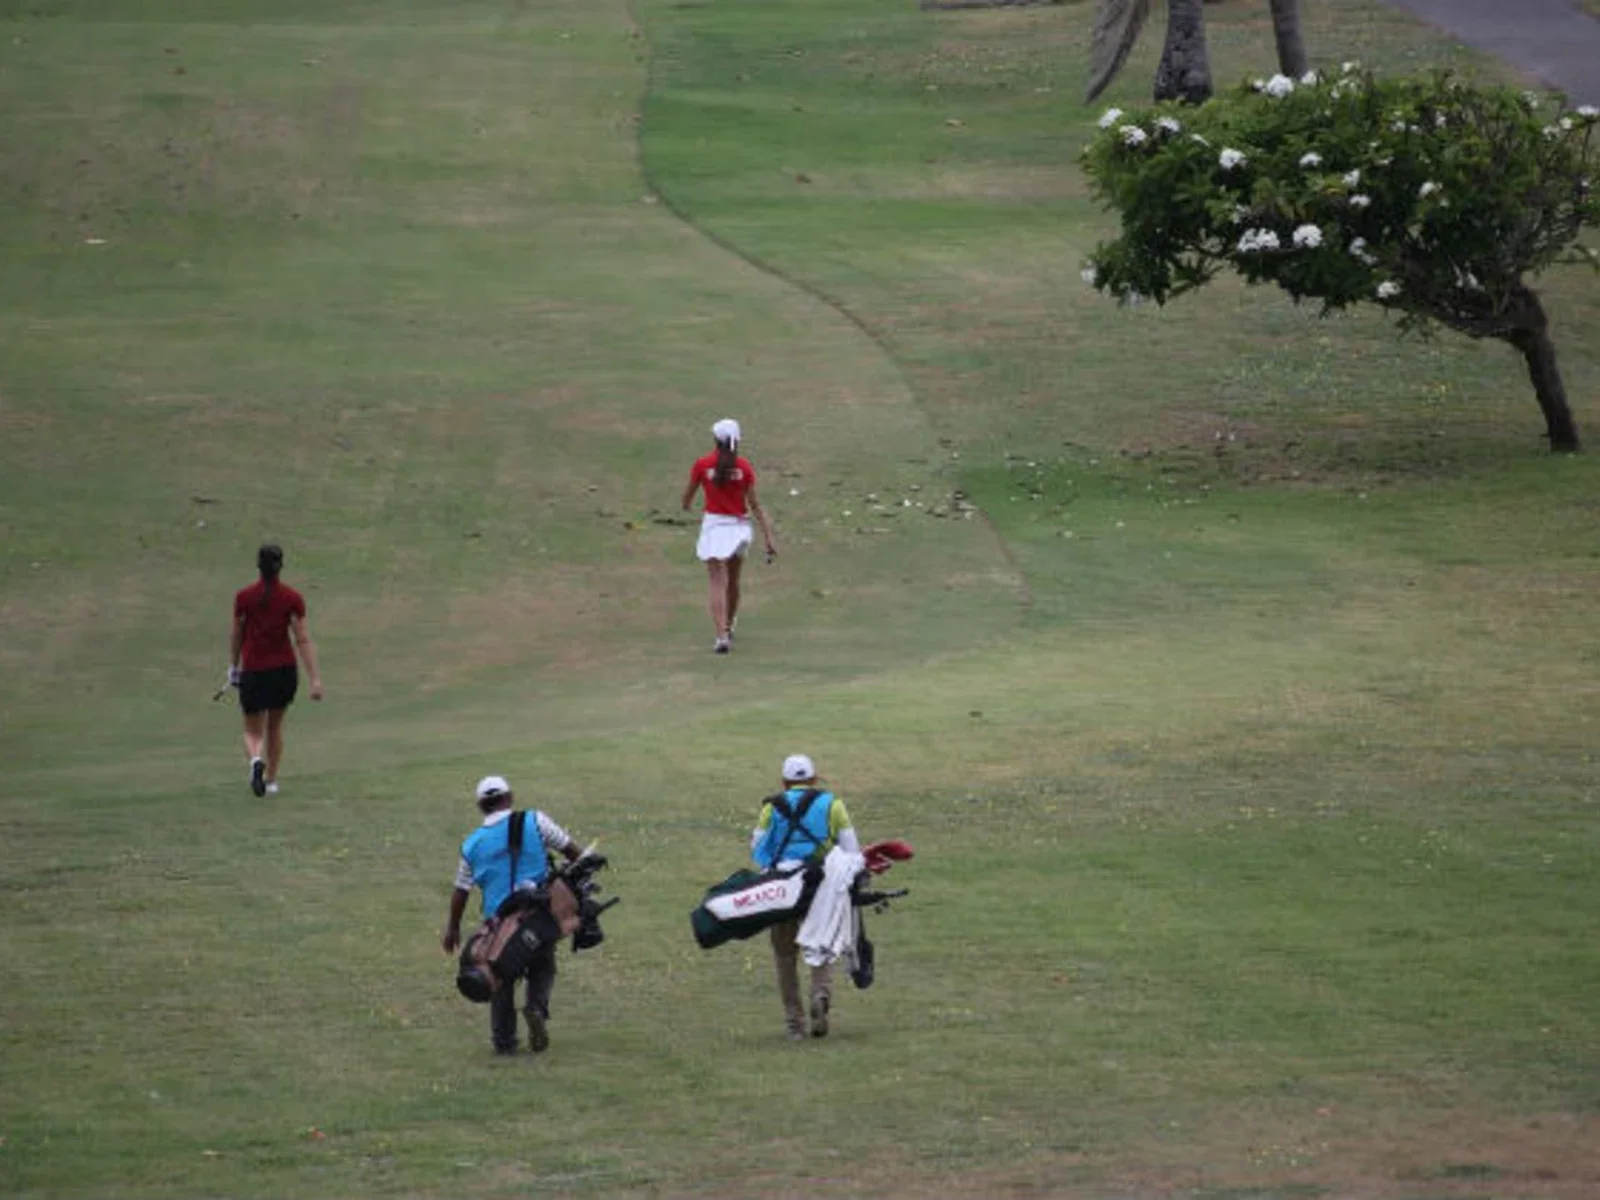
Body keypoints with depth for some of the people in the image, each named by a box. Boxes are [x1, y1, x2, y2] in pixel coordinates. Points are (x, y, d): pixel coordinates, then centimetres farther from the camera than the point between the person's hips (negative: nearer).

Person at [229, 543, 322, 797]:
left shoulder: (243, 598, -7)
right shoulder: (292, 598, -7)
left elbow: (236, 636, 4)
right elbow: (303, 640, -10)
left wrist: (233, 667, 20)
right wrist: (315, 678, -10)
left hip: (253, 671, -1)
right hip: (284, 669, 1)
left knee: (253, 731, 8)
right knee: (275, 727, 22)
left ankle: (256, 759, -24)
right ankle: (271, 780, 28)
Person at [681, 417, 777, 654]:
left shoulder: (702, 465, -8)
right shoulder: (744, 466, -5)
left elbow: (687, 496, 3)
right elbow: (755, 505, -5)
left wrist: (686, 508, 27)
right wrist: (768, 536, -3)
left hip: (713, 525, -3)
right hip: (739, 526, 3)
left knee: (717, 584, -5)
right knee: (733, 582, 21)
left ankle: (722, 636, -20)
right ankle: (729, 627, 39)